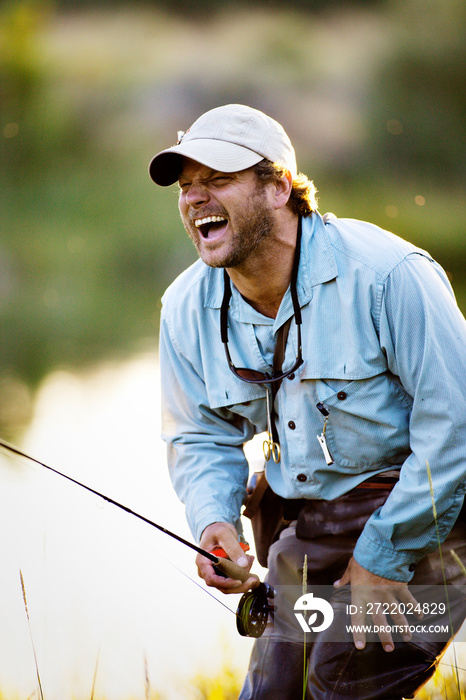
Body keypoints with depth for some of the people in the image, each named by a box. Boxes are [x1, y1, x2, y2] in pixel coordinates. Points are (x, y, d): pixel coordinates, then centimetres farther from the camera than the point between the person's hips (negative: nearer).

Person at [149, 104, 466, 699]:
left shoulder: (386, 273, -22)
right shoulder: (187, 308, -1)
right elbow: (202, 437, 11)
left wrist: (383, 559, -20)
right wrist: (213, 520, -11)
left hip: (418, 518, -6)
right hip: (306, 527, 7)